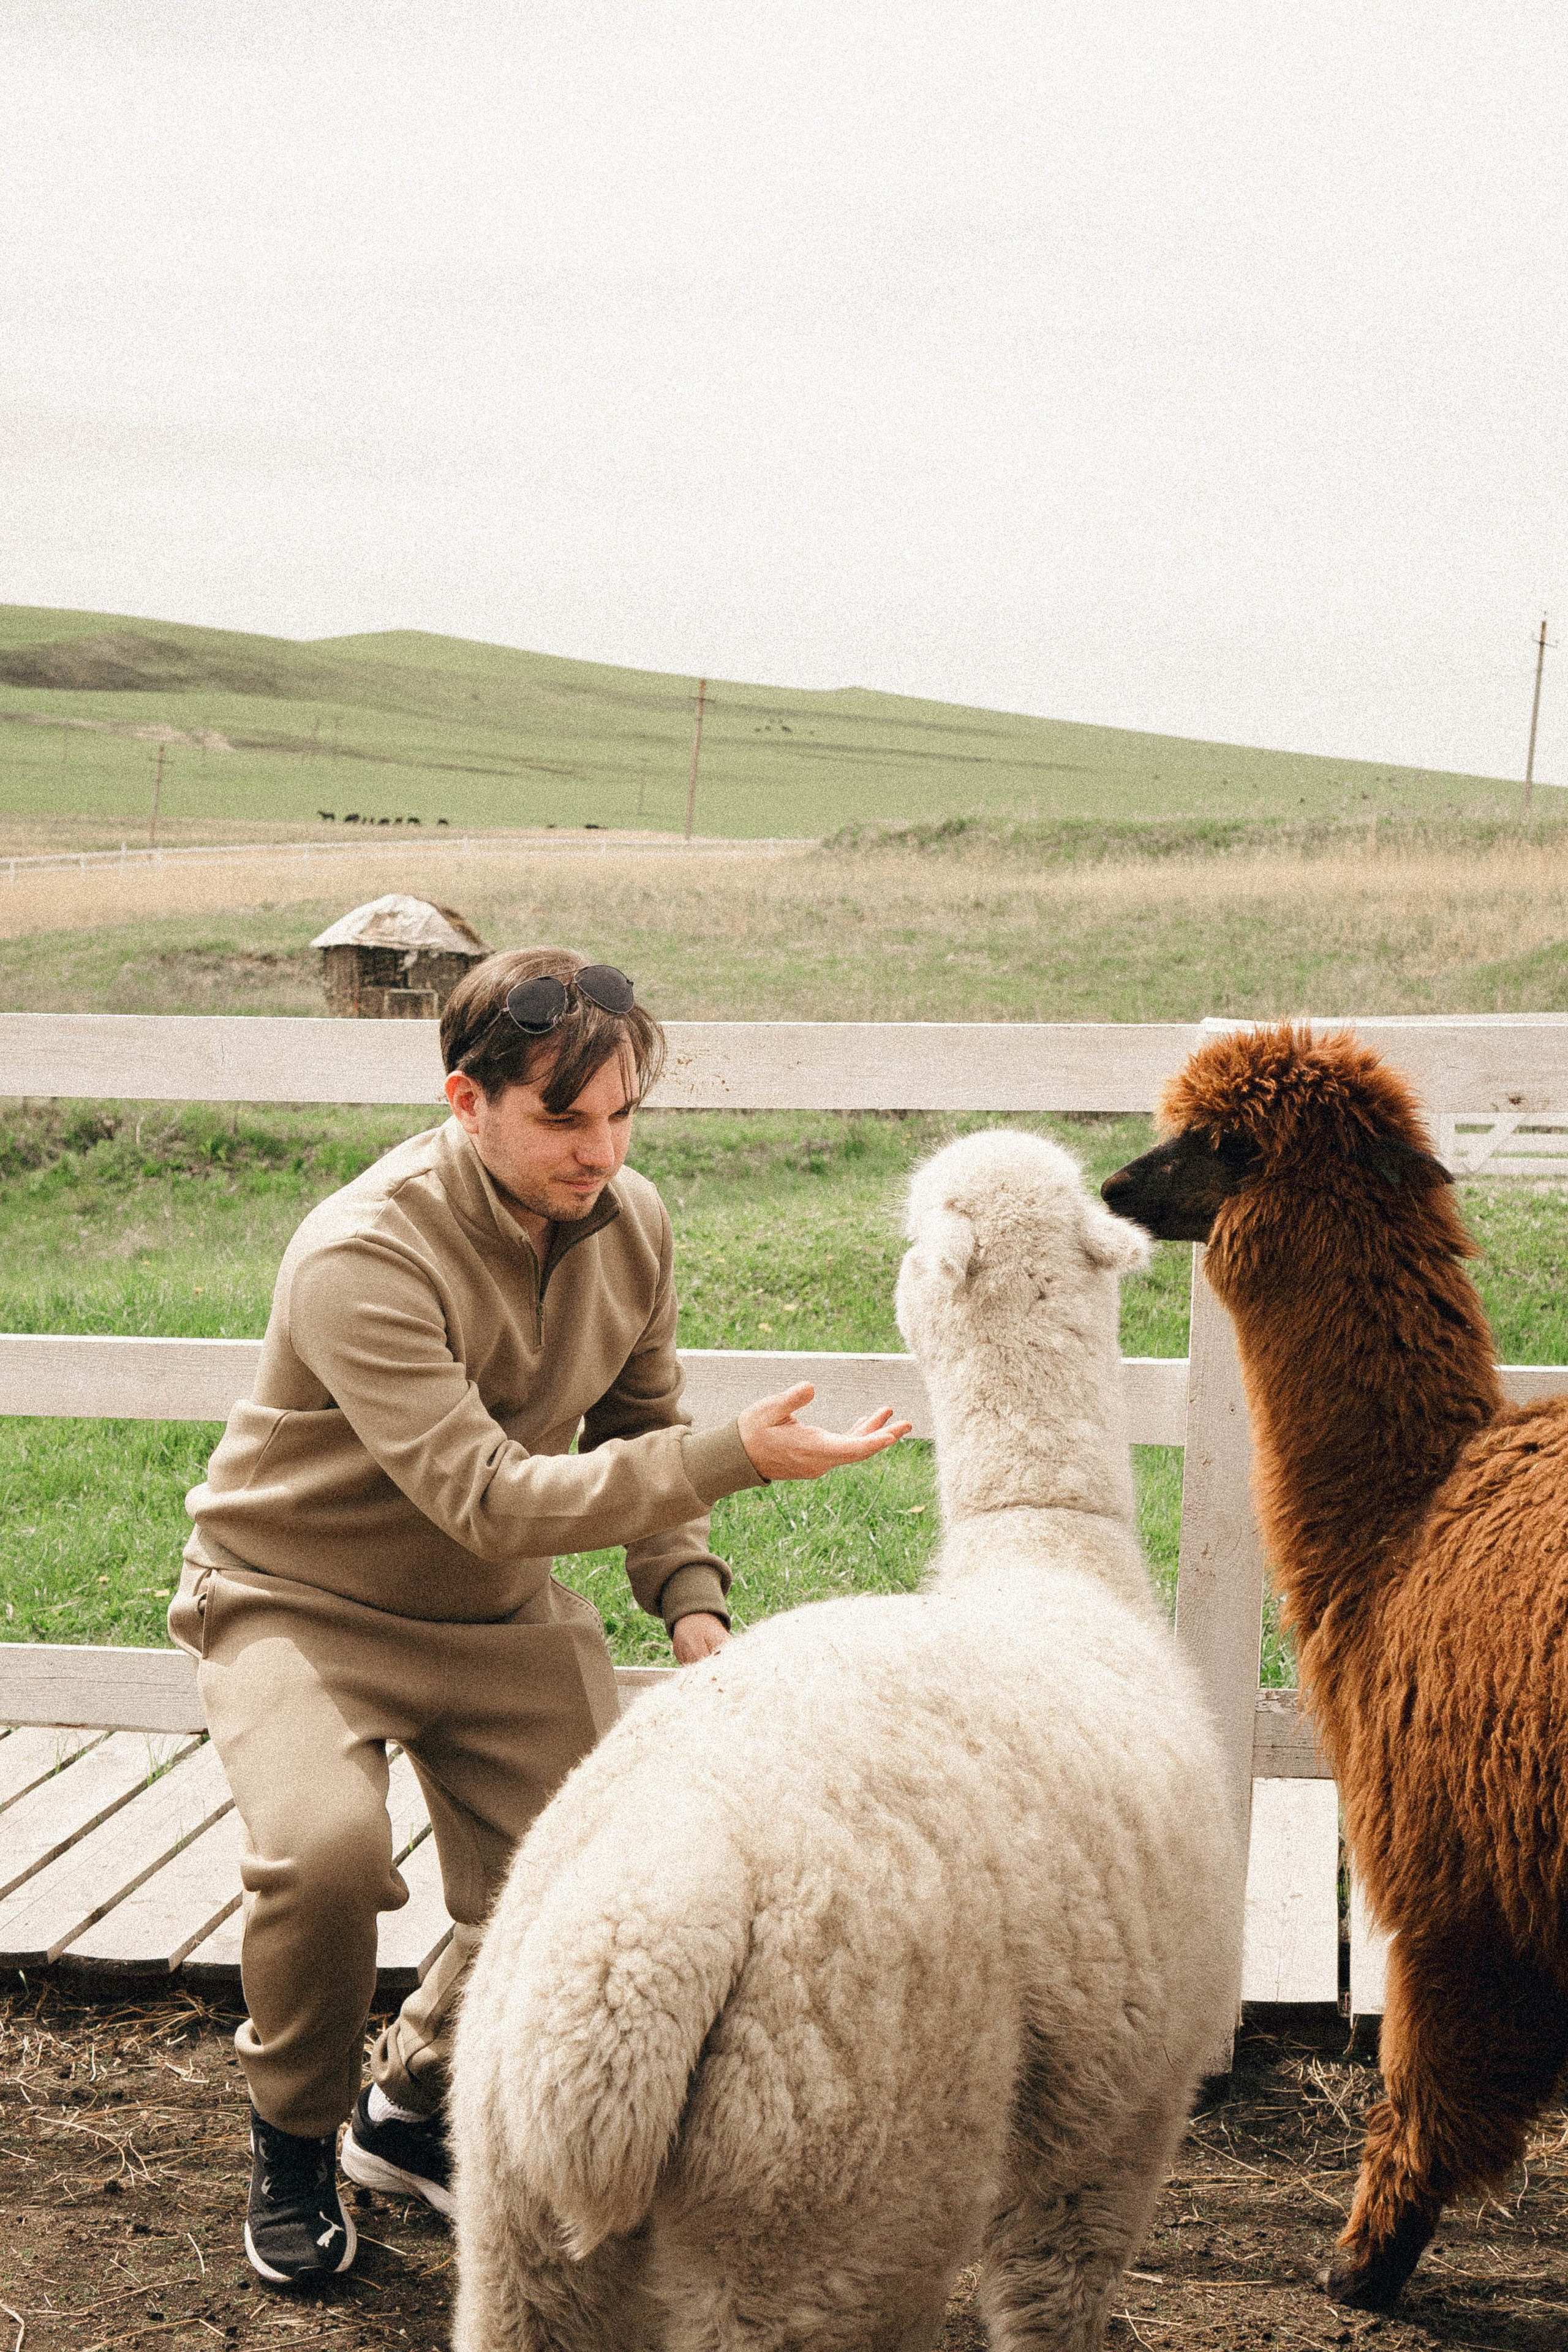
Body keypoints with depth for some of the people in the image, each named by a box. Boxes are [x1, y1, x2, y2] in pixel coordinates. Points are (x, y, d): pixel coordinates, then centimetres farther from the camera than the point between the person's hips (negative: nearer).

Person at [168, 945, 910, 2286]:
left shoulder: (632, 1224, -9)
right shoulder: (362, 1257, -31)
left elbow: (636, 1433, 5)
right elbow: (489, 1501, -36)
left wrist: (692, 1601, -11)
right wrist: (737, 1457, -41)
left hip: (502, 1617, 6)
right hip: (302, 1602, -5)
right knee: (324, 1849, -30)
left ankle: (415, 2107, 25)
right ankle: (295, 2140, 1)